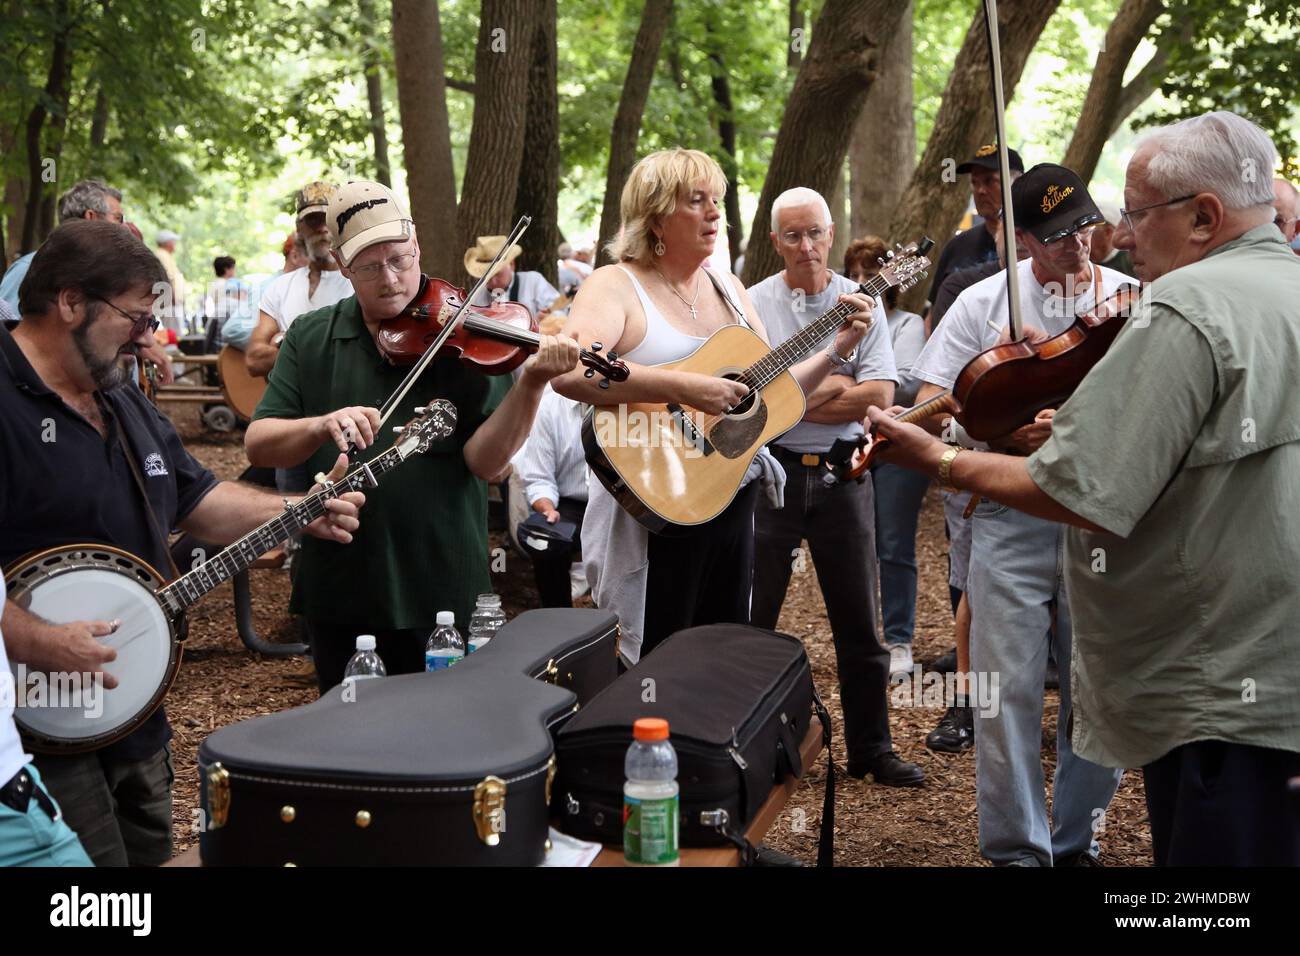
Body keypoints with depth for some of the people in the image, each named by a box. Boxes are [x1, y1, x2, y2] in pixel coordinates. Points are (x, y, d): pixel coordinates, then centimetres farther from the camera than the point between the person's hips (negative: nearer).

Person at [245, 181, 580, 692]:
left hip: (438, 592, -2)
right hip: (337, 590, 3)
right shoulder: (310, 338, 4)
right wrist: (321, 425, -22)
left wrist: (530, 385, -30)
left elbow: (485, 462, -14)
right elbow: (258, 445, -2)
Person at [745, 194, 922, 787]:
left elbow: (879, 397, -7)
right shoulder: (752, 304, 0)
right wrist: (838, 385, -12)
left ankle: (871, 749, 20)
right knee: (750, 621, 5)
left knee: (858, 623, 8)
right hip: (770, 471, -1)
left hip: (842, 474, 2)